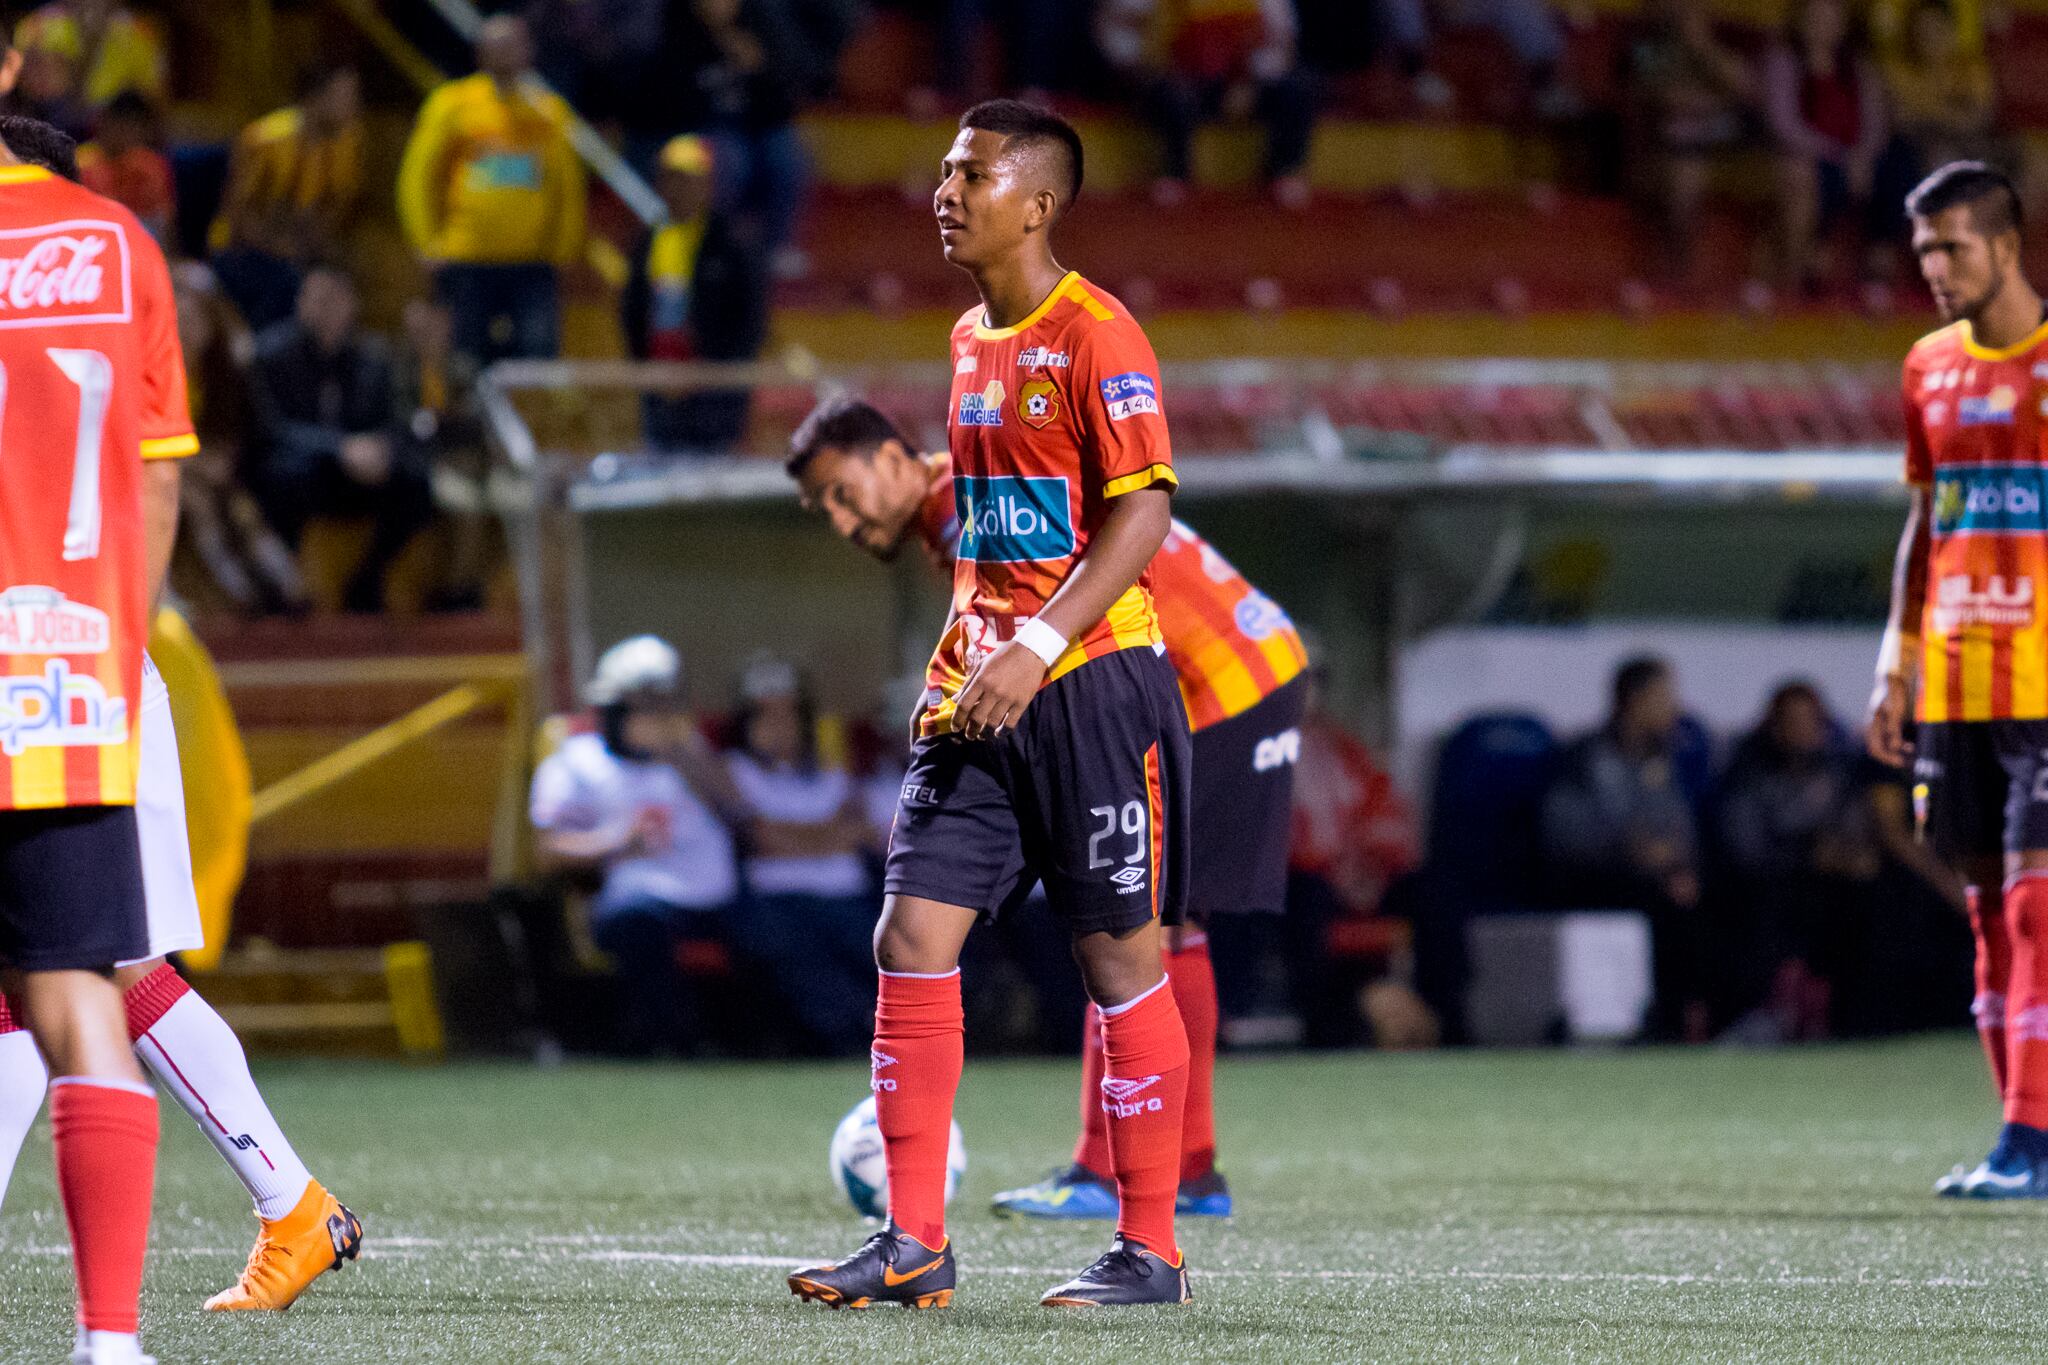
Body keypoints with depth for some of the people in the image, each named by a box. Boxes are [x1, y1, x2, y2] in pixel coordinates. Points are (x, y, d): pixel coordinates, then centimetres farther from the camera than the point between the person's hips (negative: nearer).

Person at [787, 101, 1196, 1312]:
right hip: (982, 695, 8)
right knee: (912, 940, 0)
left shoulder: (1097, 337, -10)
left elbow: (1144, 512, -17)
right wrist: (965, 654, 16)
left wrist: (1037, 648, -23)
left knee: (1122, 958, 0)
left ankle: (1152, 1252, 8)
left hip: (1092, 681, -8)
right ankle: (915, 1244, 3)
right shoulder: (971, 339, 15)